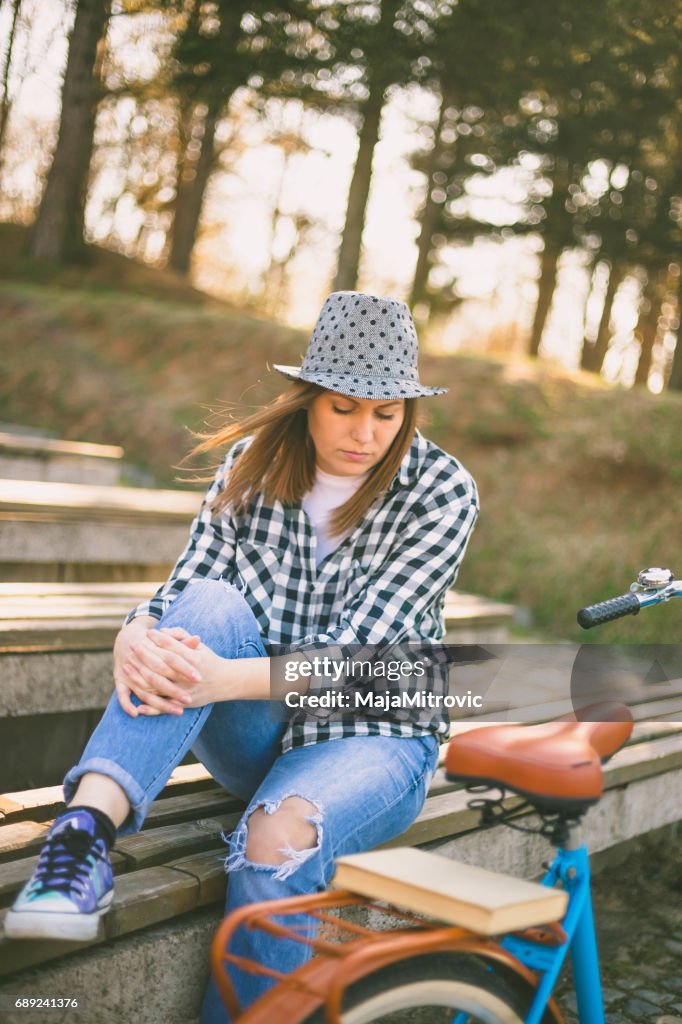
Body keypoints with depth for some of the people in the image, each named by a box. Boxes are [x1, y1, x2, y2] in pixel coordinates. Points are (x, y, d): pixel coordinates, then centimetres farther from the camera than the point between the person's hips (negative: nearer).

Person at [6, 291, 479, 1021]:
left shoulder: (441, 490, -11)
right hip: (254, 734, 3)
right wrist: (136, 637, -32)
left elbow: (359, 653, -21)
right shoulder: (255, 459, -1)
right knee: (210, 603, -29)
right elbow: (183, 585, -7)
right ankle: (84, 832, -41)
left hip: (371, 734, -3)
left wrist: (225, 678, -37)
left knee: (279, 838, -36)